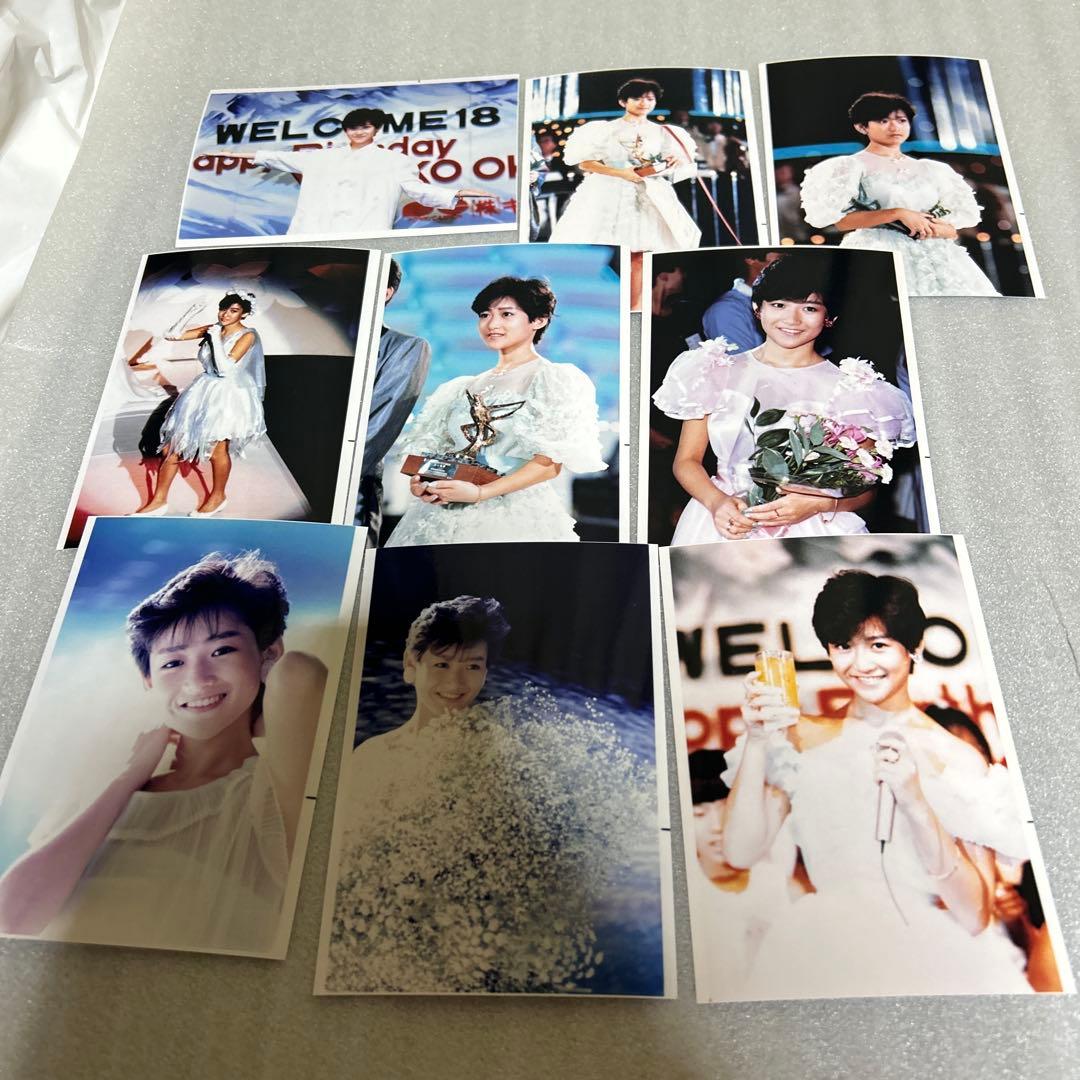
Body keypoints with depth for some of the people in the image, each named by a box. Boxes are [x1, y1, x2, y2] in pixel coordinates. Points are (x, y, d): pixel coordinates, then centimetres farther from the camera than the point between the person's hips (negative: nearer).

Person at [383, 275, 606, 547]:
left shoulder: (554, 380, -2)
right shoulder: (464, 387, 16)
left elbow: (551, 463, -11)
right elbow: (440, 448, 17)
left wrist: (480, 493, -18)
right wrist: (420, 480, -5)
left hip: (514, 516, -5)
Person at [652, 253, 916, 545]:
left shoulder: (849, 388, 5)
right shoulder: (720, 373, 8)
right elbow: (687, 460, 8)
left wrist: (818, 504, -13)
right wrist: (717, 502, -10)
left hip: (816, 528, -1)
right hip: (726, 521, 1)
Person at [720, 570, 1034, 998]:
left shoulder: (959, 760, -3)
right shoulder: (804, 740, 3)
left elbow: (975, 917, -7)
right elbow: (741, 853, -5)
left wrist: (915, 802, -21)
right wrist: (756, 741, -16)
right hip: (830, 951, 4)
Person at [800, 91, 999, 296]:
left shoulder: (932, 170, 19)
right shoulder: (849, 166, 6)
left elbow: (953, 229, 17)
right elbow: (842, 221, -8)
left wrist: (935, 229, -6)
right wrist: (898, 213, -13)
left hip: (935, 257, 4)